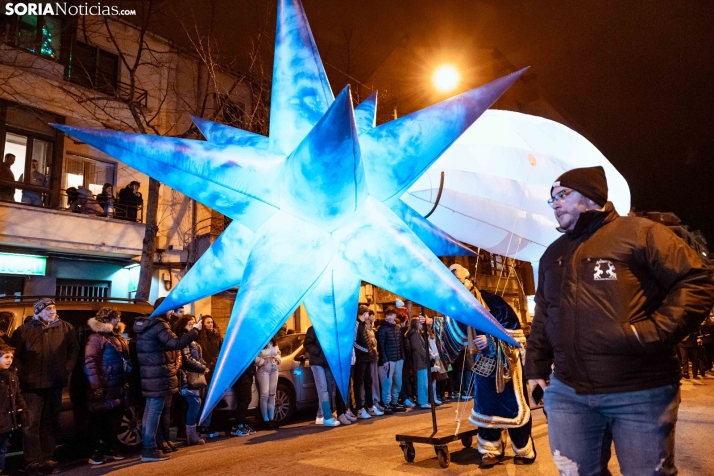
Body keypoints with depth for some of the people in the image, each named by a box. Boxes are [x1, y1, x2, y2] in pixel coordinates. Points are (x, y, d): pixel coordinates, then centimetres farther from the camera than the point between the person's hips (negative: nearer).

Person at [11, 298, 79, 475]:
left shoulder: (66, 328, 3)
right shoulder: (24, 330, -2)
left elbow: (74, 350, 10)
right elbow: (14, 355, 1)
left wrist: (67, 369, 1)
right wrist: (21, 374, -6)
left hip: (55, 383, 2)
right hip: (32, 385, -2)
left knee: (50, 424, 11)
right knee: (31, 424, -4)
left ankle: (47, 459, 21)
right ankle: (33, 462, 5)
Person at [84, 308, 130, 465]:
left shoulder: (118, 337, 16)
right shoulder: (97, 337, -10)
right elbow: (89, 362, -17)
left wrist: (127, 382, 12)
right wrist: (96, 386, -22)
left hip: (118, 386, 8)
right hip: (104, 387, -8)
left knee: (112, 418, 14)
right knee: (99, 419, 2)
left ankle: (110, 448, 24)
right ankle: (98, 452, 10)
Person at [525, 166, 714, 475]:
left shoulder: (638, 232, -2)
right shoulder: (553, 255, 17)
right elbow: (542, 318, 22)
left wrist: (655, 333, -19)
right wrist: (536, 369, 18)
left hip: (641, 393, -5)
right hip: (567, 392, 5)